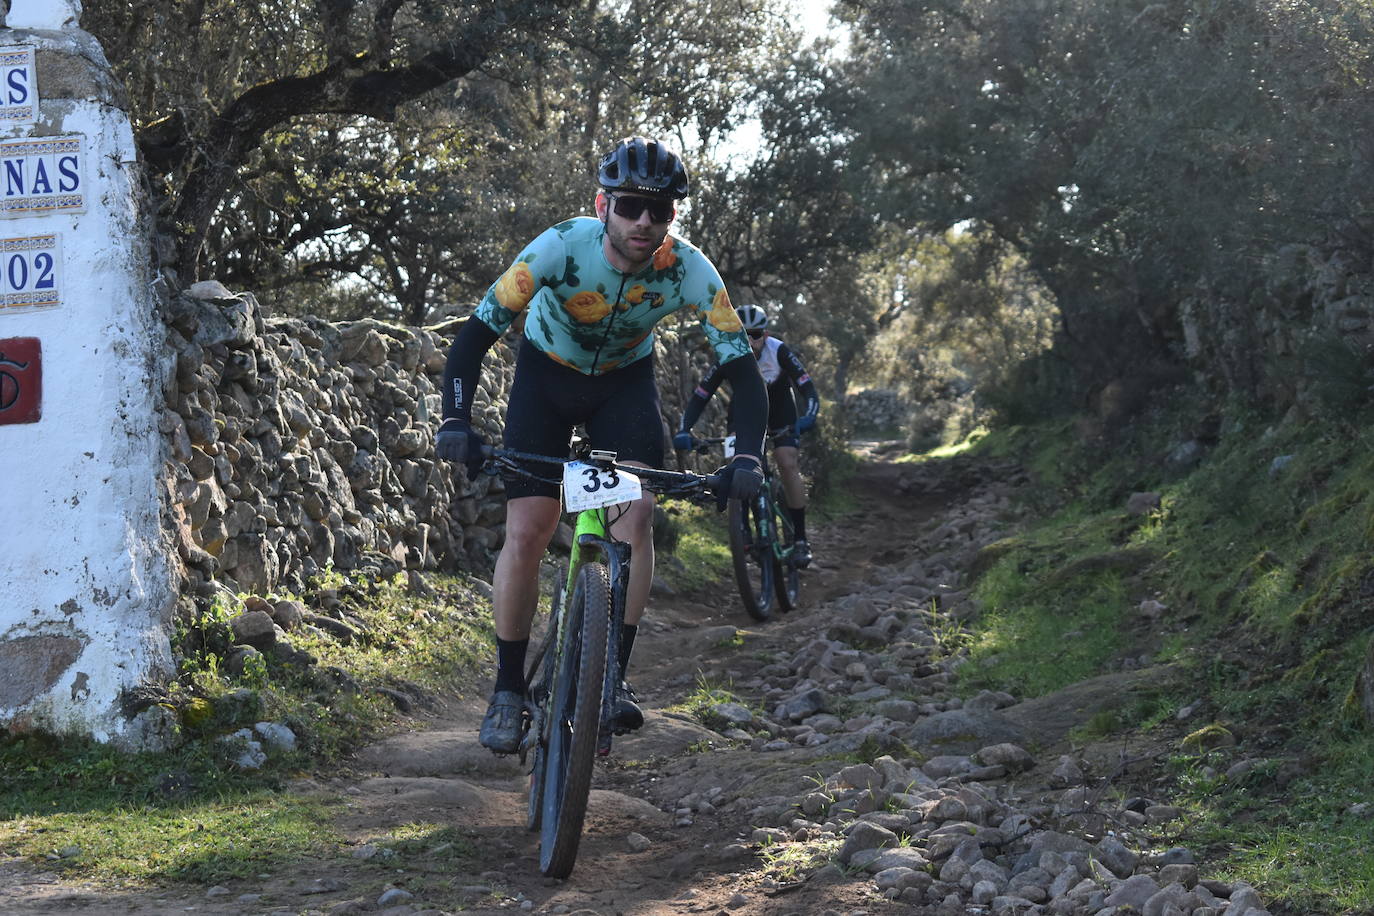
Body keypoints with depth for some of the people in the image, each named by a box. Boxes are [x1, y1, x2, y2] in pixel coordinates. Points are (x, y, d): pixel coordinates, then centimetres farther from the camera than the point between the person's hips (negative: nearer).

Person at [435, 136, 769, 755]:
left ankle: (615, 678, -10)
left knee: (635, 518, -21)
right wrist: (455, 421, -44)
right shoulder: (561, 248, -32)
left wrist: (748, 458, -41)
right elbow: (475, 334, -29)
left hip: (625, 383, 1)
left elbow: (744, 371, -25)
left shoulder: (689, 271, -28)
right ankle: (508, 691, 4)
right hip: (546, 374, -1)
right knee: (525, 533, -11)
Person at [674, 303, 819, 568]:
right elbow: (700, 395, -28)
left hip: (780, 411, -2)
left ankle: (800, 540, -14)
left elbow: (807, 388, -34)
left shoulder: (779, 351, -29)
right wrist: (685, 430, -43)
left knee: (788, 464, -20)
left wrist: (807, 417, -54)